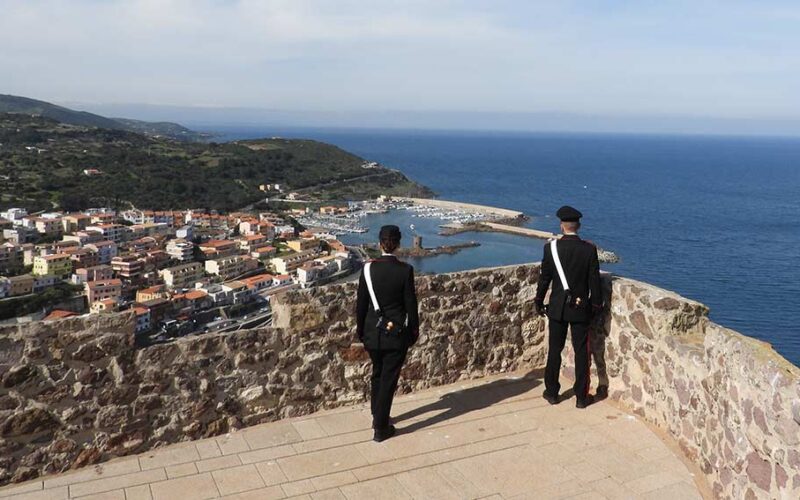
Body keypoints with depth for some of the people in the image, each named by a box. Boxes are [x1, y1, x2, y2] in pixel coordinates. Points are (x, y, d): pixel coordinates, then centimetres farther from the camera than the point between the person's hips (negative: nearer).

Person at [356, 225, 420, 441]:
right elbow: (410, 304, -8)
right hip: (397, 333, -3)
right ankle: (381, 428, 12)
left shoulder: (369, 268, -7)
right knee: (389, 379, 6)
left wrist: (360, 329, 12)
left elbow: (361, 303, -1)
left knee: (377, 374, 22)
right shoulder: (405, 270, -14)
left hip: (373, 332, 3)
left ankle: (377, 417, 37)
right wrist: (414, 330, 5)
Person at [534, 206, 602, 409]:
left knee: (554, 350, 12)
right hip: (581, 308, 0)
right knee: (581, 352, 7)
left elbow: (544, 278, -3)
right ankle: (581, 397, 12)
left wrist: (539, 303, 8)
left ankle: (552, 392, 22)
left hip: (557, 308, 0)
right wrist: (596, 304, 7)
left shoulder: (551, 247, -9)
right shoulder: (589, 249, -9)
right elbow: (594, 281, -5)